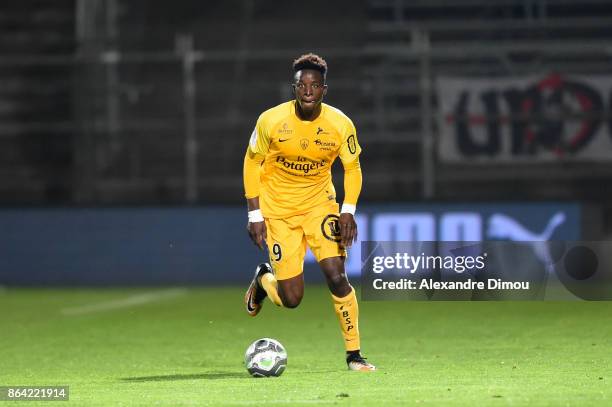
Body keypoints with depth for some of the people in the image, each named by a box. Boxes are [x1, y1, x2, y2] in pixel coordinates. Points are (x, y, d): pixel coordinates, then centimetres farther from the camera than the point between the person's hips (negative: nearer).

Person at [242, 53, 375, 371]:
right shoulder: (271, 121, -16)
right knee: (291, 298, -4)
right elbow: (251, 163, -4)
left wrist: (348, 211, -13)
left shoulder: (340, 124, -13)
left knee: (337, 277, -16)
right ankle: (263, 279, 33)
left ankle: (354, 354, -3)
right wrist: (255, 215, -8)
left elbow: (352, 167, 0)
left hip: (320, 205, 1)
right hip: (278, 211, -1)